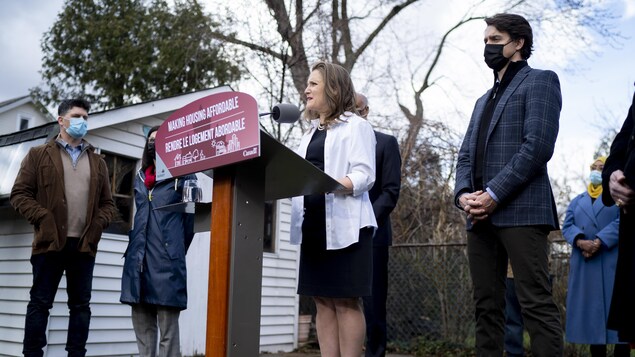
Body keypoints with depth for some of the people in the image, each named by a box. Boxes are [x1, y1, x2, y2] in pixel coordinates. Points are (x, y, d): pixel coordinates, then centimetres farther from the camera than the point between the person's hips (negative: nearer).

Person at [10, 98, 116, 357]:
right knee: (40, 302, 0)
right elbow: (20, 194, 2)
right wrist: (43, 218, -11)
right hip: (50, 242, -3)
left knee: (81, 304, 5)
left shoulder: (97, 162, 18)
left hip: (85, 244, 3)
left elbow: (108, 203, 17)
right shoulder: (39, 155, 9)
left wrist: (99, 223, -2)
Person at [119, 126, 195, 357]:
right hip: (138, 259, 6)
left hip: (166, 262, -6)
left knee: (168, 330, -3)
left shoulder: (183, 176, 2)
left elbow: (190, 217, 2)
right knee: (142, 326, 11)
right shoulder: (140, 177, 19)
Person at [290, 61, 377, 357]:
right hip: (313, 225, 7)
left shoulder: (356, 126, 0)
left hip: (344, 225, -7)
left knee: (346, 301, -4)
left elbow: (364, 175, -12)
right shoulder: (311, 132, 23)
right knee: (323, 301, 7)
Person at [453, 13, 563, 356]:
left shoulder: (540, 81, 4)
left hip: (520, 210, -7)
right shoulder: (483, 100, 27)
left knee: (535, 303, -9)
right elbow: (465, 155, 19)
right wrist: (463, 193, -1)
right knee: (486, 305, 6)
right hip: (480, 216, 7)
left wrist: (494, 193, -15)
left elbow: (538, 146, -11)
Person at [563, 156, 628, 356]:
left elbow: (623, 220, -5)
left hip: (614, 261, -3)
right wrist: (581, 241, -14)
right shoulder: (577, 201, 23)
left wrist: (599, 242, -18)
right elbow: (567, 226, 9)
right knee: (591, 310, 2)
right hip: (584, 262, 4)